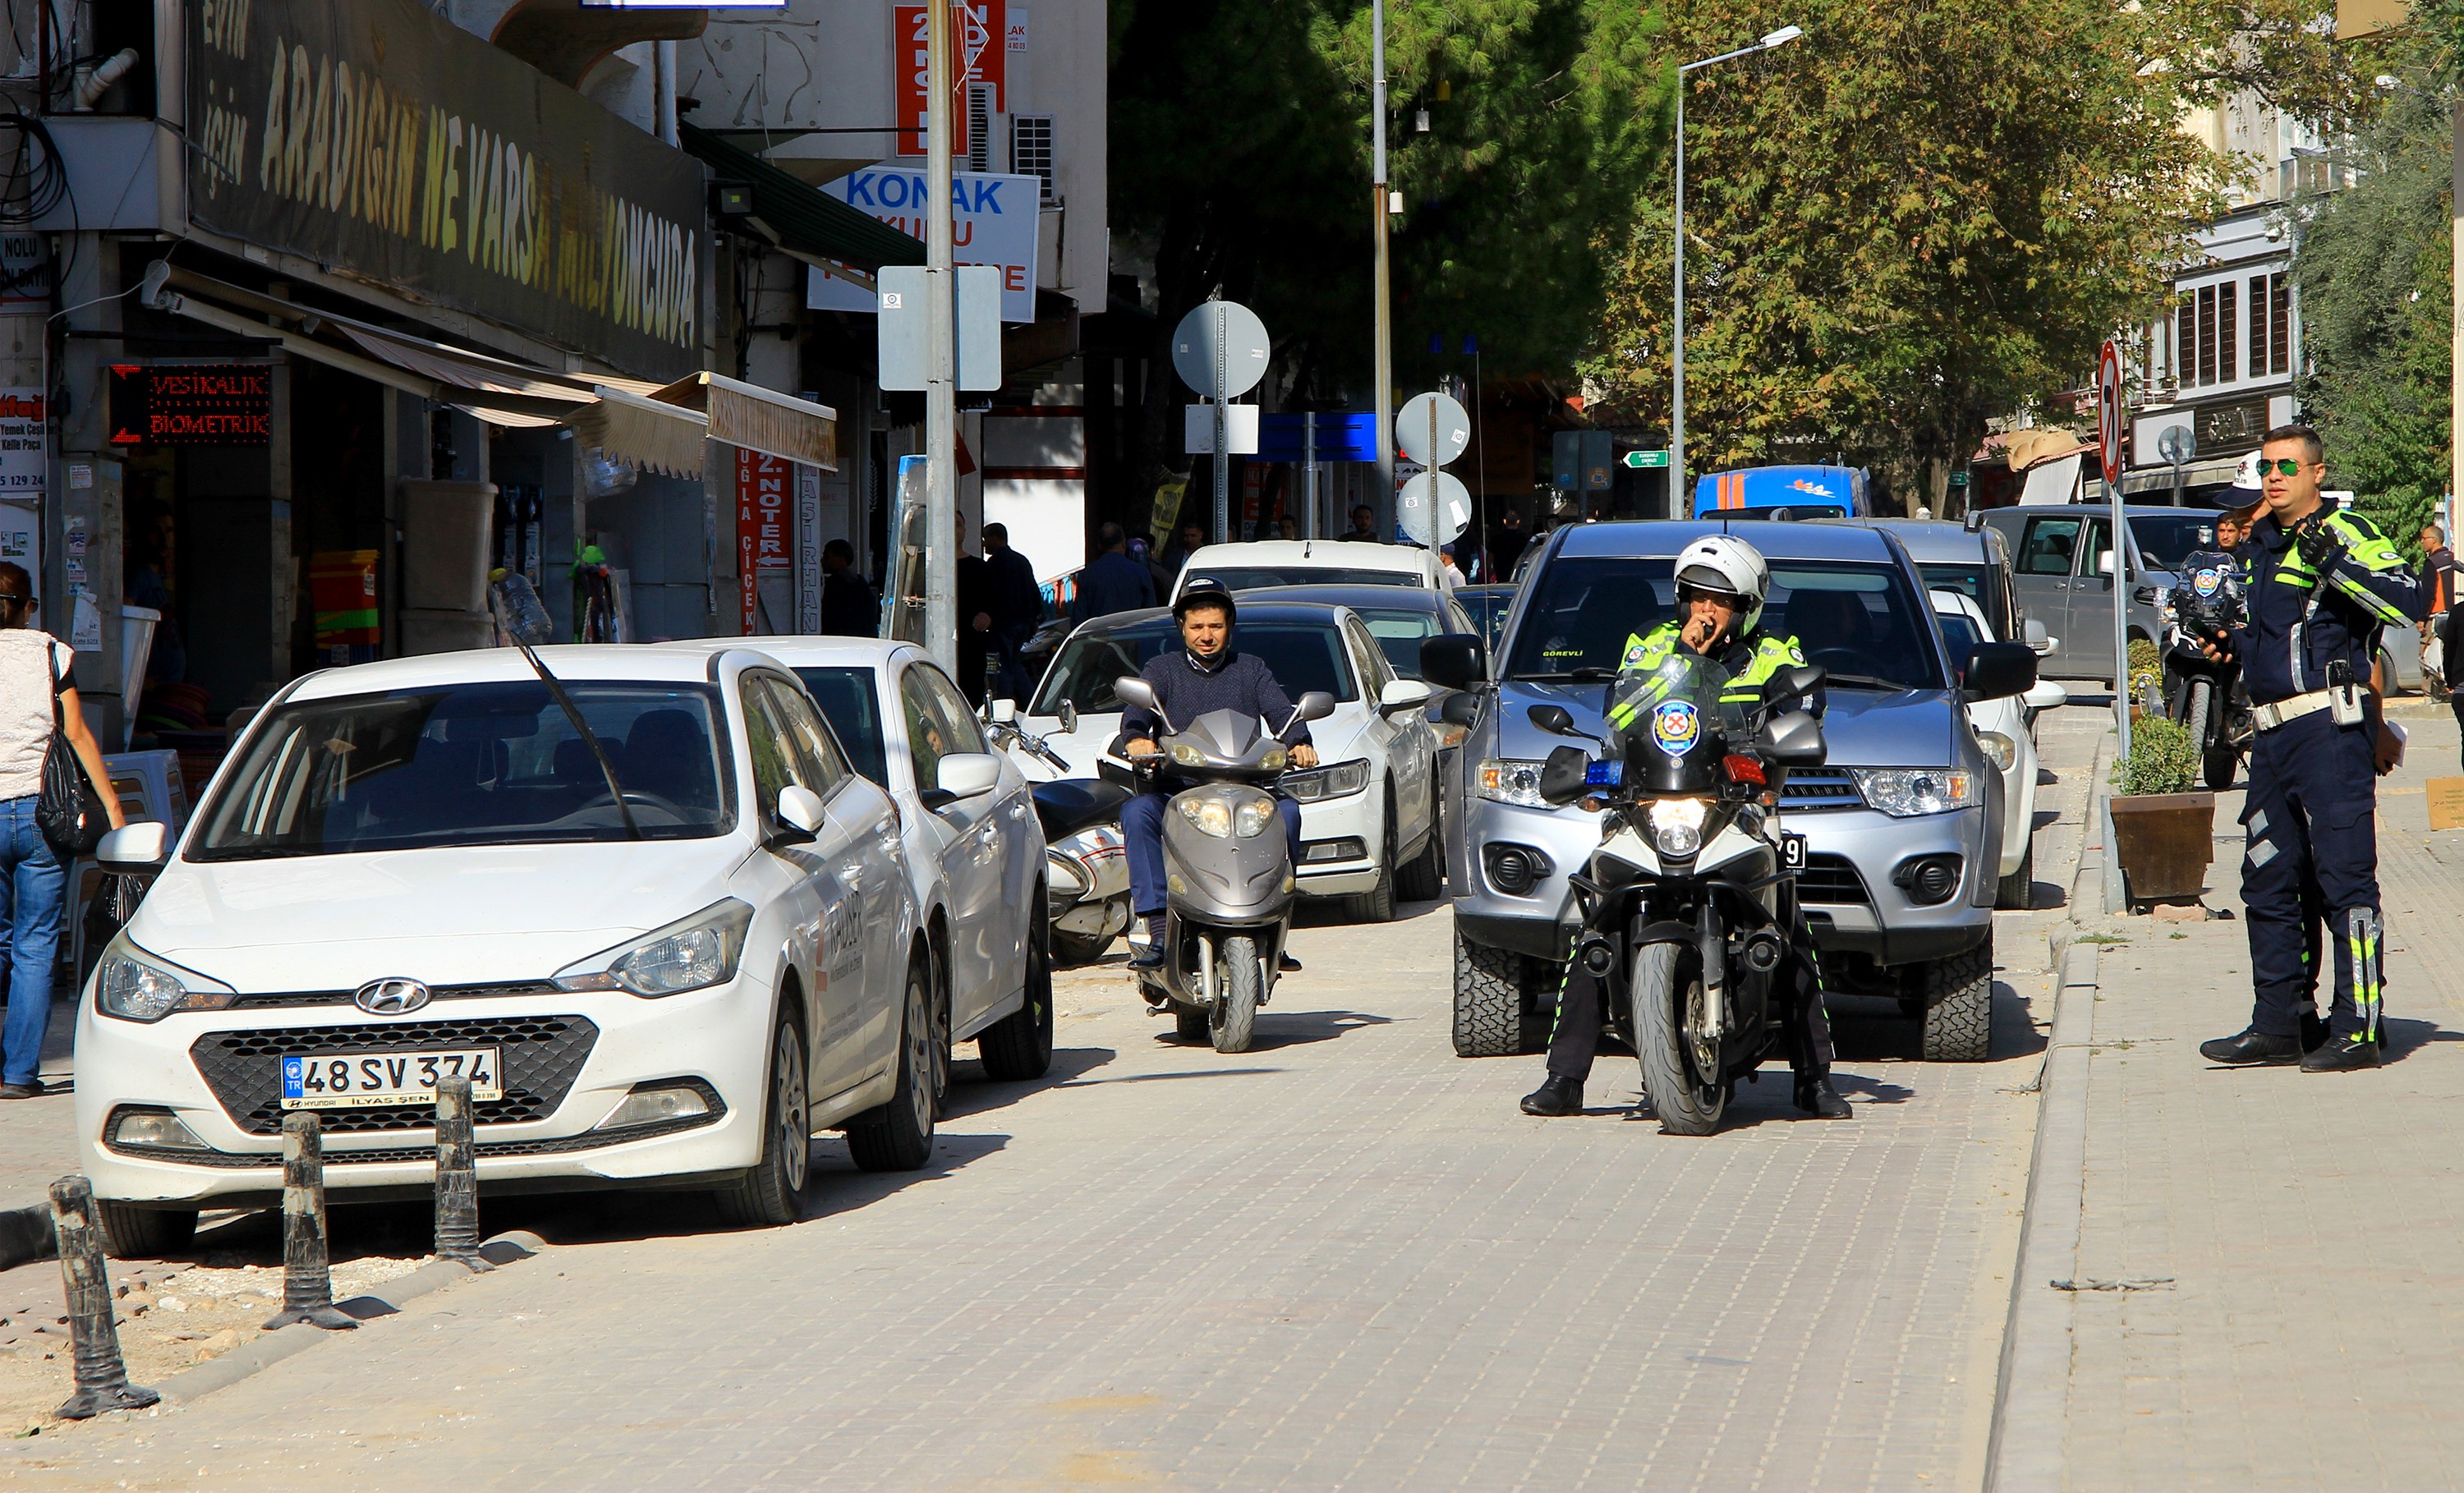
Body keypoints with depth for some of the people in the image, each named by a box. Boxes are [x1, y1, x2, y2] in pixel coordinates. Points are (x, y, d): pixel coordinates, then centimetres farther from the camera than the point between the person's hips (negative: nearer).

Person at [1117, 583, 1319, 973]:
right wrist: (1135, 738, -30)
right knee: (1136, 811, -32)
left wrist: (1300, 743, -22)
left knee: (1287, 810, -29)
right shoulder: (1162, 669, 15)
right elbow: (1136, 710, -5)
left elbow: (1282, 712, 2)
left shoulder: (1251, 670, 18)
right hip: (1174, 791, -1)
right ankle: (1159, 931, -34)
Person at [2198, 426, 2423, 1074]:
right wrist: (2232, 641, 17)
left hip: (2331, 727, -9)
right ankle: (2278, 1025, 19)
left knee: (2344, 877, -9)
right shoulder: (2263, 543, 19)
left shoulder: (2348, 534, -7)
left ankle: (2357, 1030, -8)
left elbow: (2406, 601, -21)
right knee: (2270, 883, 12)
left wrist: (2336, 563, -27)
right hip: (2273, 730, 9)